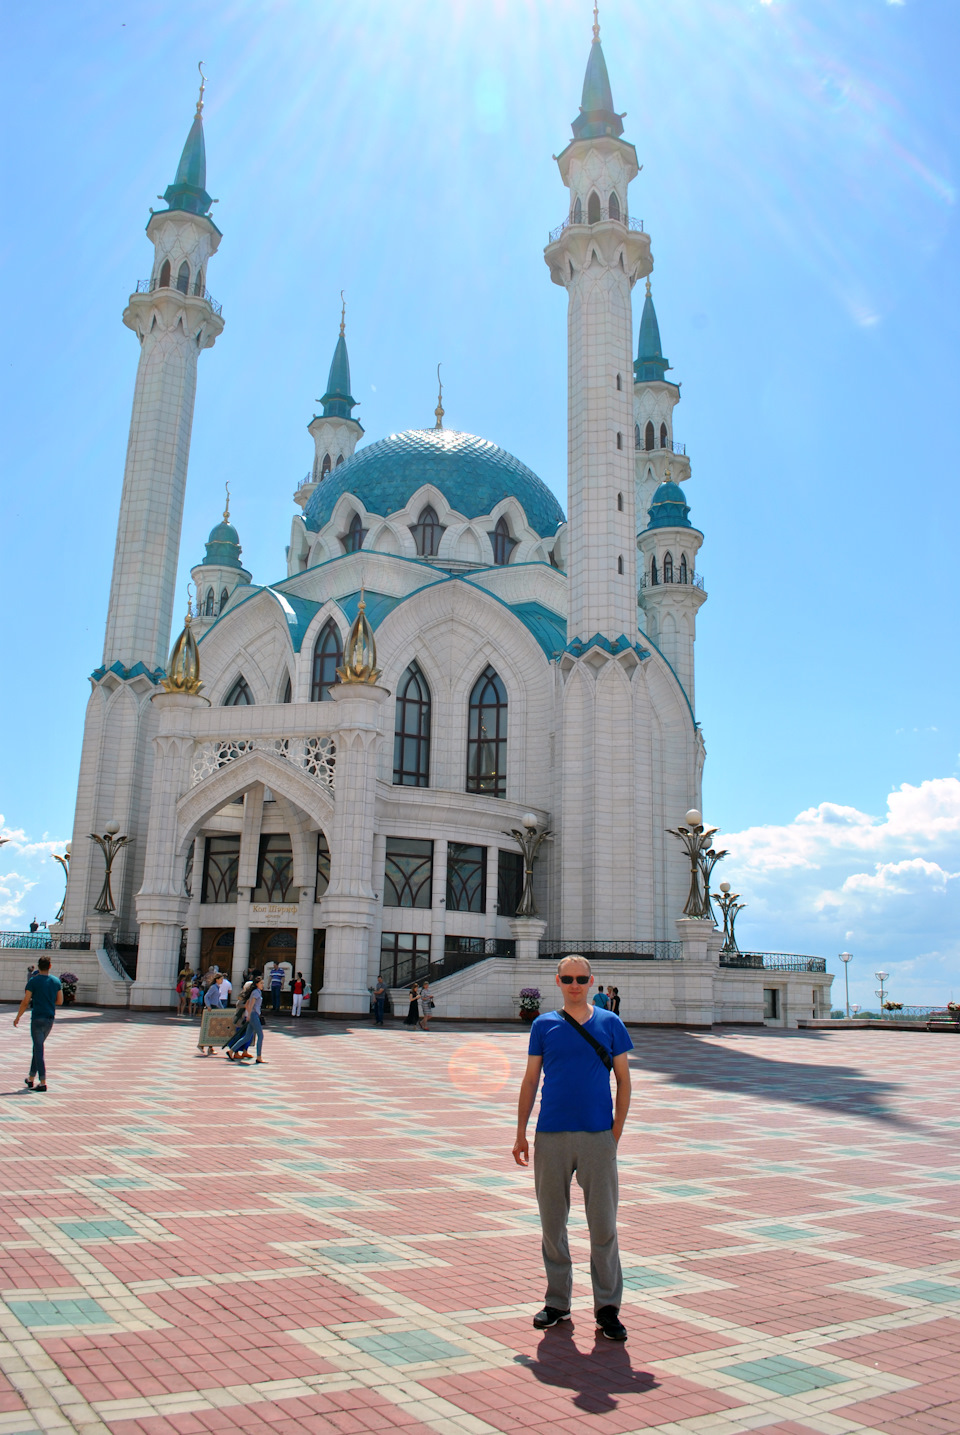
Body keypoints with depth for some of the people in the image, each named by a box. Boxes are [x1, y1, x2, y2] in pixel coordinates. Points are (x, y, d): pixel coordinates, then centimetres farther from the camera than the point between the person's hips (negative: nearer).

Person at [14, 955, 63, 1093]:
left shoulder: (33, 981, -8)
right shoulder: (56, 981, 5)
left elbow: (25, 1001, -7)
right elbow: (60, 1001, 8)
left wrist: (17, 1017, 5)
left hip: (37, 1018, -5)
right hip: (50, 1019, 5)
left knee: (39, 1050, -3)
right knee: (38, 1047, 20)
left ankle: (43, 1083, -8)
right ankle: (31, 1078, 28)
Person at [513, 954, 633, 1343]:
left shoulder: (610, 1024, 4)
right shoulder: (544, 1025, 5)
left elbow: (623, 1080, 6)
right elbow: (530, 1080, 8)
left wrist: (617, 1131, -2)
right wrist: (520, 1134, 4)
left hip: (598, 1136, -1)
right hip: (551, 1136, 1)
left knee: (603, 1225, 1)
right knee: (552, 1223, 9)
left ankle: (607, 1307, 13)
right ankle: (557, 1301, 24)